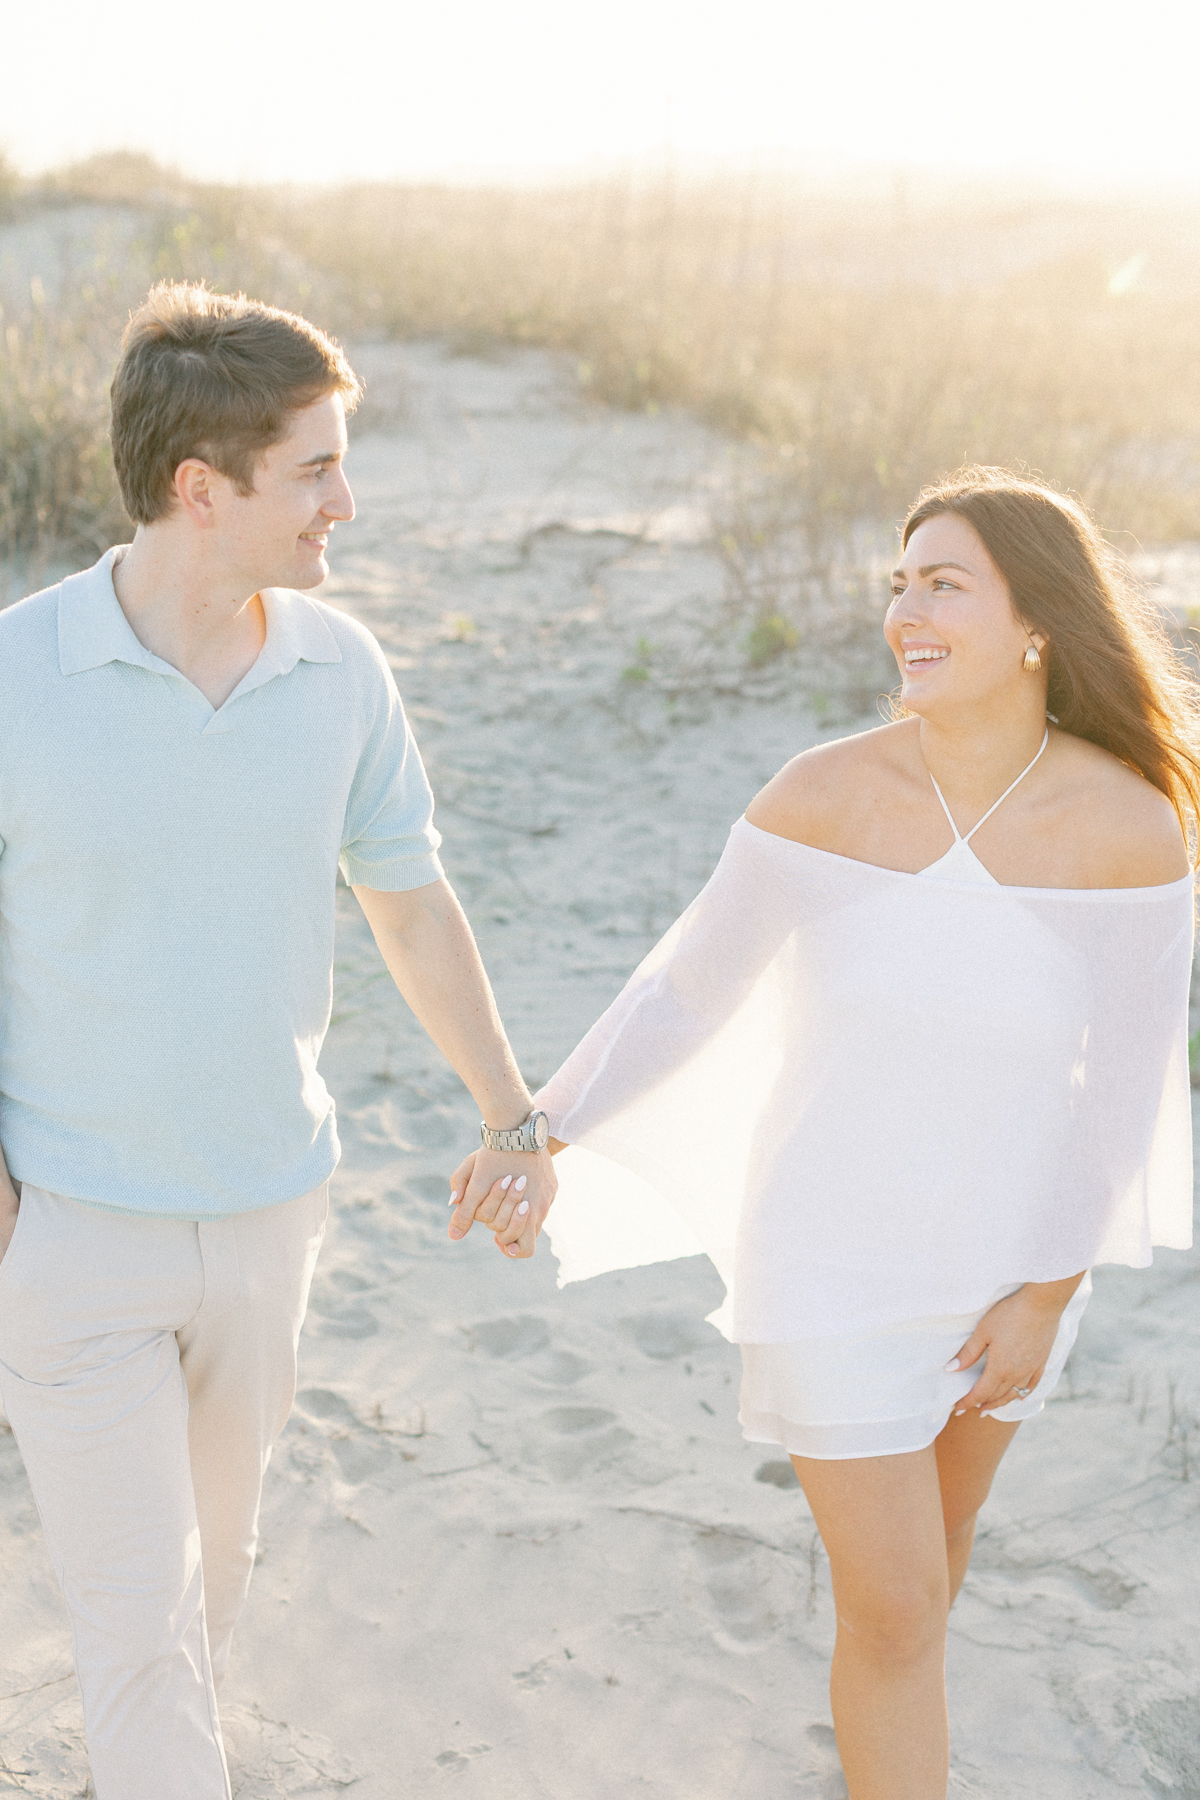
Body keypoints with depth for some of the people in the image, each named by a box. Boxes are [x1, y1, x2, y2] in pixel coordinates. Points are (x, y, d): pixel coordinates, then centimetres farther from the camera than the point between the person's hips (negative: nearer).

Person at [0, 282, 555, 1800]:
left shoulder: (340, 667, -8)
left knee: (210, 1547, 22)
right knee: (137, 1606, -1)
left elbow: (411, 896, 5)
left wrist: (512, 1117, 7)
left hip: (266, 1209, 4)